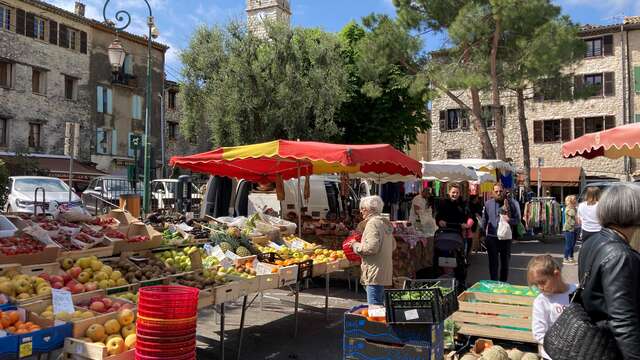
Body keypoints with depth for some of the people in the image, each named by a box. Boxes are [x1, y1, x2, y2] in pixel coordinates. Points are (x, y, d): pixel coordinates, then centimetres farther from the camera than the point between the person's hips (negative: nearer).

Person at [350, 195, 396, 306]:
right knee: (380, 304, 16)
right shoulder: (385, 223, 17)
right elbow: (393, 245, 24)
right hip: (385, 272, 10)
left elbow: (371, 247, -22)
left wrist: (356, 245, -8)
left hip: (375, 273, -10)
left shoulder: (373, 223, -13)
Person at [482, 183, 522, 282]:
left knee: (505, 263, 12)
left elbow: (517, 219, -1)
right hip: (492, 237, 0)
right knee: (493, 263, 1)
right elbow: (484, 220, 6)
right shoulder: (488, 203, 2)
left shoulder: (511, 203, -1)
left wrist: (509, 220, -20)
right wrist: (483, 232, 3)